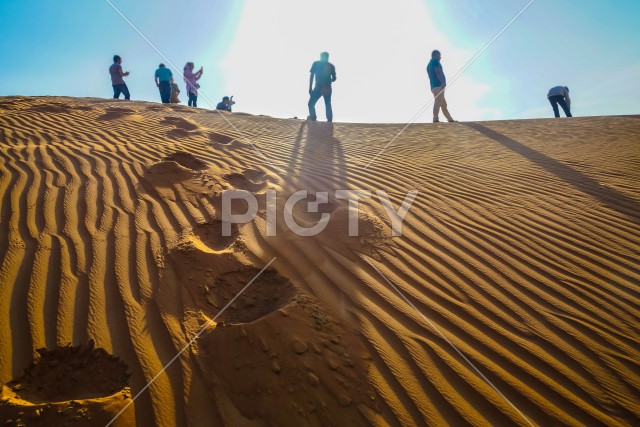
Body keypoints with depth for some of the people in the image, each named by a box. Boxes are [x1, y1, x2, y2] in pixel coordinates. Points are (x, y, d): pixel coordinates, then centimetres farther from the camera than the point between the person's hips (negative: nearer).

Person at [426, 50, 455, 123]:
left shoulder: (429, 65, 28)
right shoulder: (435, 61, 2)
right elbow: (437, 71, -13)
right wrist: (442, 82, -23)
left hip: (433, 86, 10)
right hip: (438, 85, -10)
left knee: (444, 104, 12)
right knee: (438, 102, -23)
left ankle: (451, 120, 16)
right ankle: (436, 119, -36)